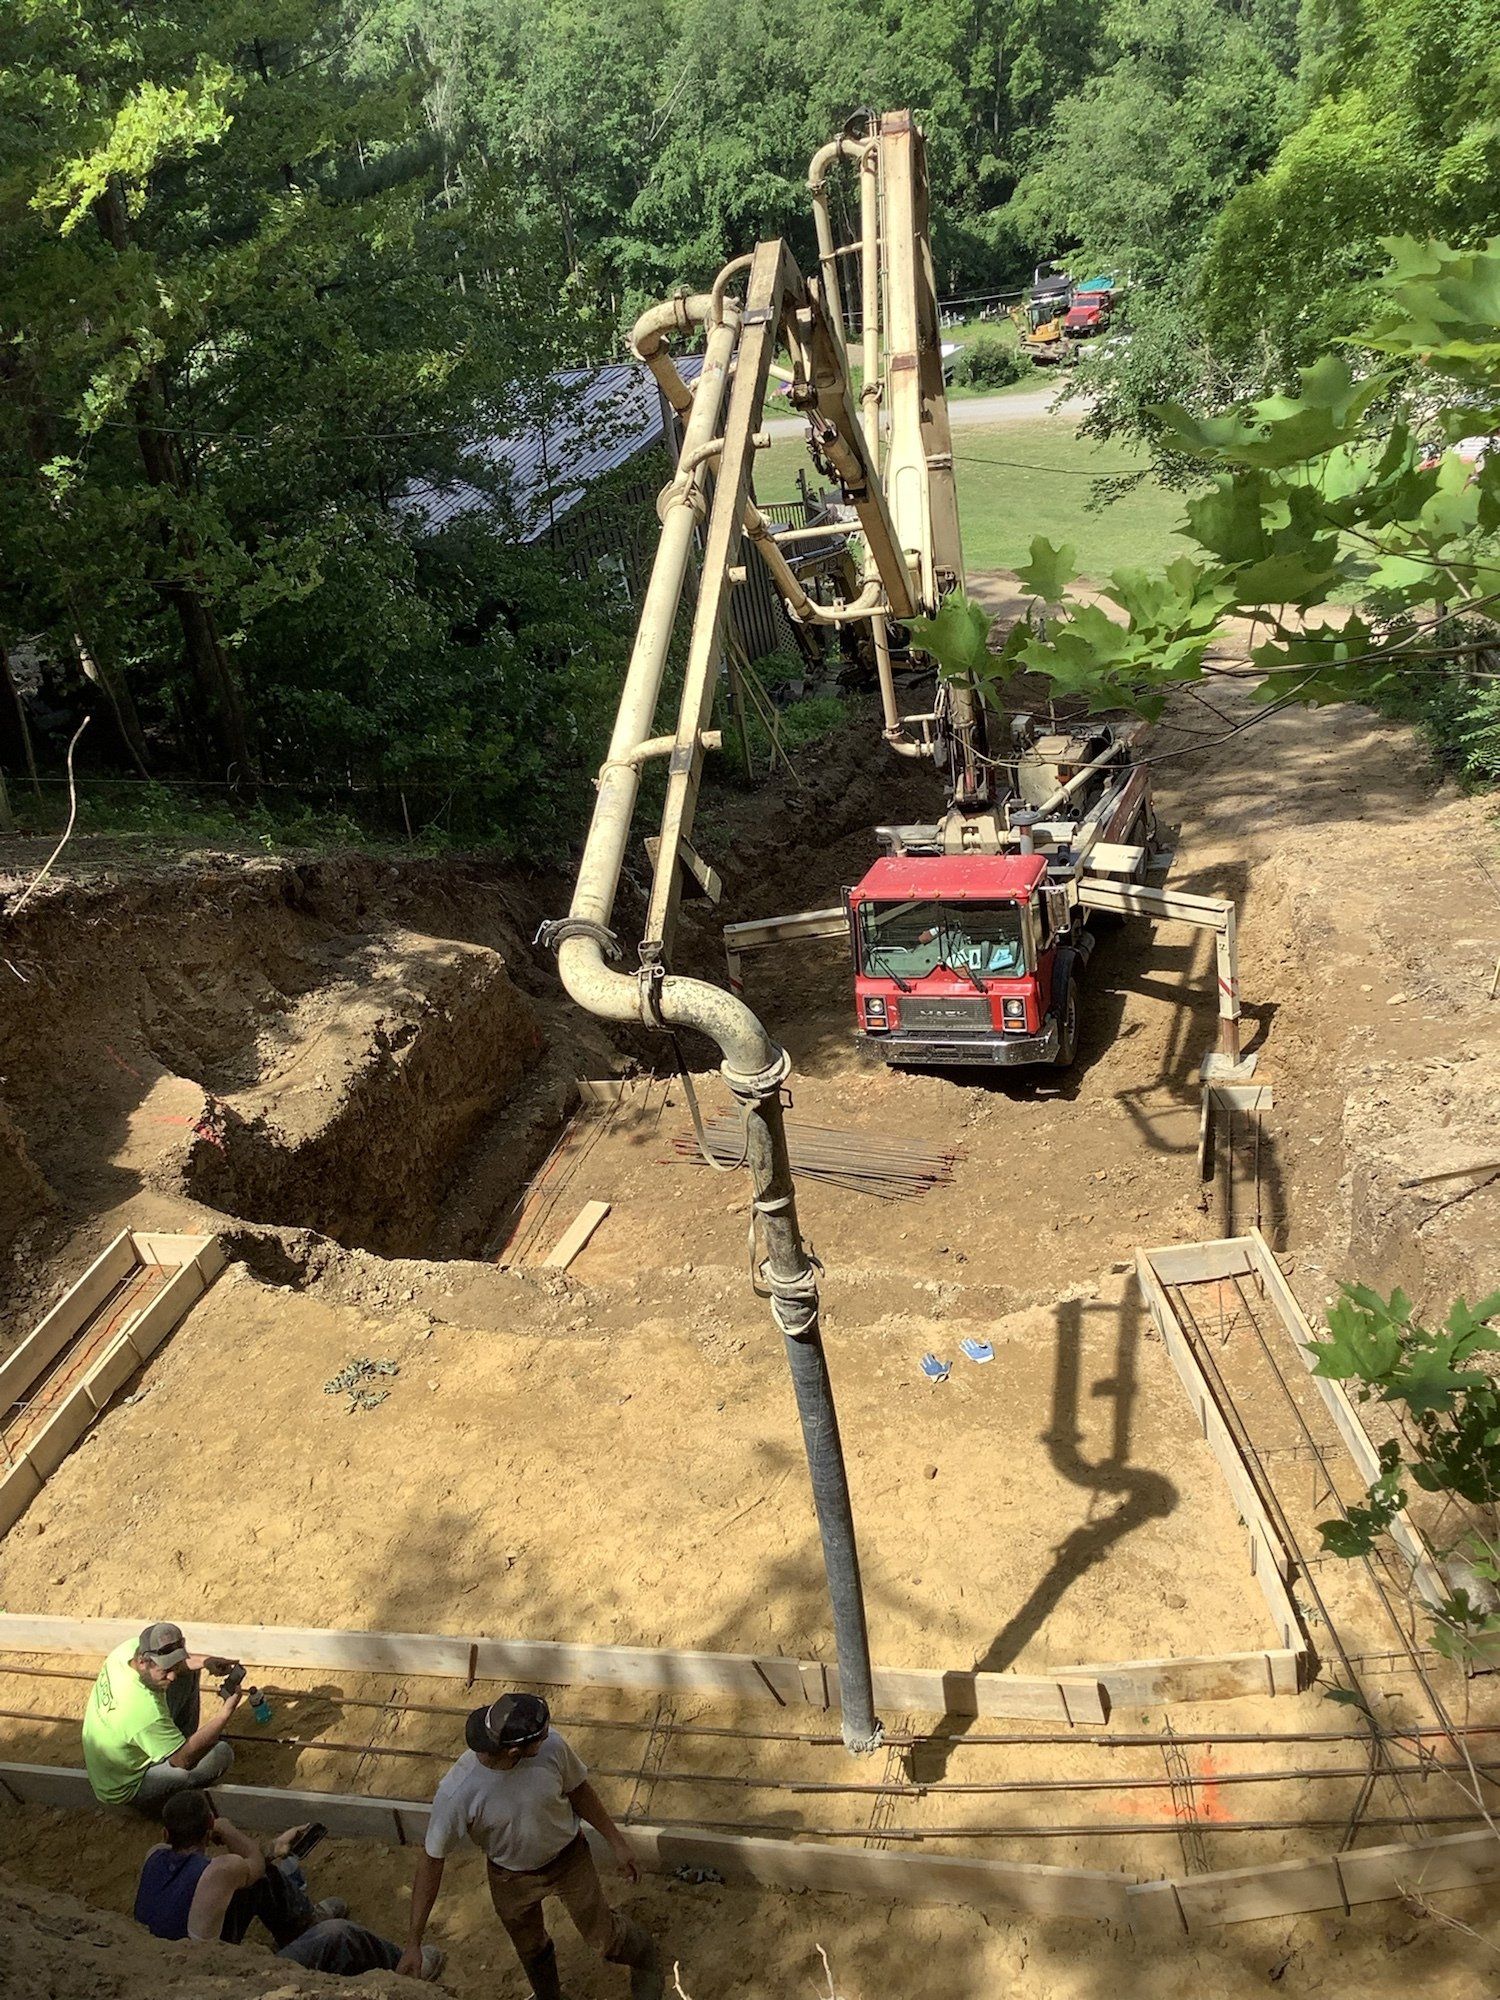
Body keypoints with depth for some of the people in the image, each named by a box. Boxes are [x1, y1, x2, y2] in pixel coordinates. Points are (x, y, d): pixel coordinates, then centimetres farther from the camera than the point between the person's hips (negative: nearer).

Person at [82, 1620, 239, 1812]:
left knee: (188, 1675, 1)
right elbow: (185, 1760, -32)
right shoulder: (143, 1709, -42)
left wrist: (204, 1662, -19)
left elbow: (175, 1662, 1)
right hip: (124, 1791, -8)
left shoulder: (130, 1648, -21)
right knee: (221, 1754, -20)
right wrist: (225, 1713, -35)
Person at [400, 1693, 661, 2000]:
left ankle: (644, 1958, 51)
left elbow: (578, 1791, -11)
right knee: (531, 1950, 26)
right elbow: (431, 1860, -23)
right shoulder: (456, 1793, -38)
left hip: (569, 1859, 1)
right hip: (511, 1879, 0)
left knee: (603, 1937, 17)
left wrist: (616, 1841, -1)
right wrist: (413, 1942, -18)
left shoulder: (551, 1746, -31)